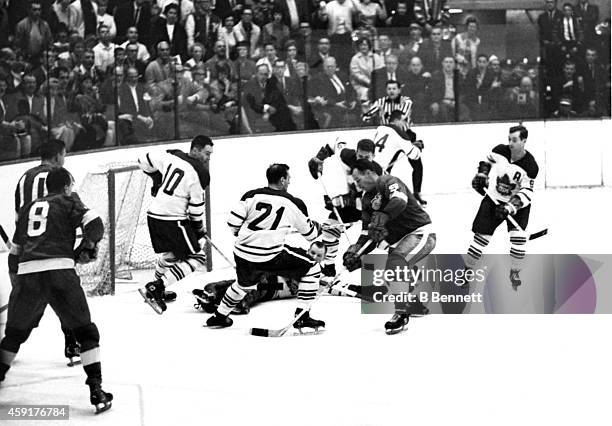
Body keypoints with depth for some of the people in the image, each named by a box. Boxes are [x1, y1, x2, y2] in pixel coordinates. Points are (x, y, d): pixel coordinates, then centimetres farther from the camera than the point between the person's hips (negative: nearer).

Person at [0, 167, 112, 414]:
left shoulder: (28, 208, 26)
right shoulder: (68, 201, 13)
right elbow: (94, 224, -2)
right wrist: (87, 247, 15)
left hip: (27, 275, 3)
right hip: (59, 271, -3)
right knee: (85, 331, 6)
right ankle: (97, 391, -2)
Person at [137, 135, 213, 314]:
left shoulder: (170, 156, 5)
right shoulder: (199, 173, -13)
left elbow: (144, 161, 15)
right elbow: (196, 206, -9)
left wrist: (158, 180, 29)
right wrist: (199, 228, 7)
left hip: (154, 215, 8)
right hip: (173, 220, -8)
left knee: (169, 254, 29)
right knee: (197, 258, -2)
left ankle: (158, 291, 41)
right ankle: (155, 287, -12)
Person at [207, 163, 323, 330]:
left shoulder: (252, 195, 2)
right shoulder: (294, 203, -1)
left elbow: (233, 222, -2)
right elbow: (310, 233, 9)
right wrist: (318, 227, 33)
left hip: (243, 254, 5)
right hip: (271, 256, -5)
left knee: (244, 283, 34)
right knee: (312, 269, 9)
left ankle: (219, 316, 43)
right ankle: (301, 317, 6)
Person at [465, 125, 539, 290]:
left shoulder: (530, 165, -21)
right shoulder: (500, 151, -13)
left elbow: (526, 194, -21)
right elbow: (487, 162, 9)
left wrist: (510, 207, -32)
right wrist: (481, 176, -7)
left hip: (516, 203, -2)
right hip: (494, 199, 2)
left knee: (518, 236, -16)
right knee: (482, 235, -1)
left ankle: (515, 272, 4)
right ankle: (467, 268, 14)